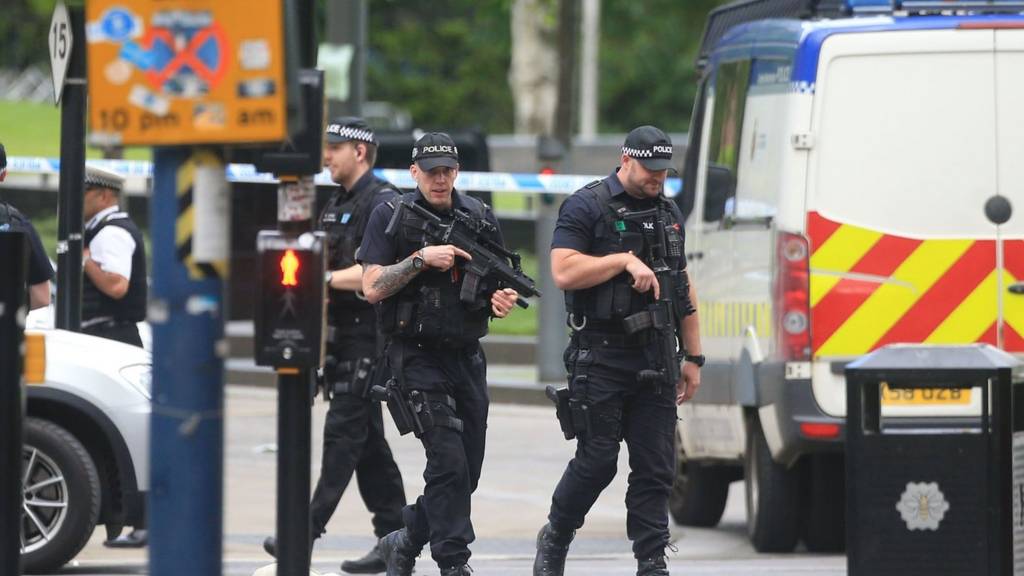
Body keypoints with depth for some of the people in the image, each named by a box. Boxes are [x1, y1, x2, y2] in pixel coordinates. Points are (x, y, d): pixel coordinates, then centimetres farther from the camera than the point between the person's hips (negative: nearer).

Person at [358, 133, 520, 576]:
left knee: (467, 471, 7)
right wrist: (421, 259, -19)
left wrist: (504, 298, -7)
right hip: (416, 354, -5)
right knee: (448, 460, -15)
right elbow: (373, 288, -9)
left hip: (466, 357, 5)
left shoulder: (480, 218, 8)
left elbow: (500, 282, 16)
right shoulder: (390, 218, -3)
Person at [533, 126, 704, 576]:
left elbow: (684, 290, 20)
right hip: (601, 358, -6)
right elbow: (564, 272, -16)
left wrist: (693, 358, 17)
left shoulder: (668, 213, 16)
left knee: (656, 467, 1)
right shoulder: (587, 207, -4)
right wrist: (625, 260, -19)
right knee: (597, 461, -3)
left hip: (654, 361, 6)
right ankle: (554, 539, 18)